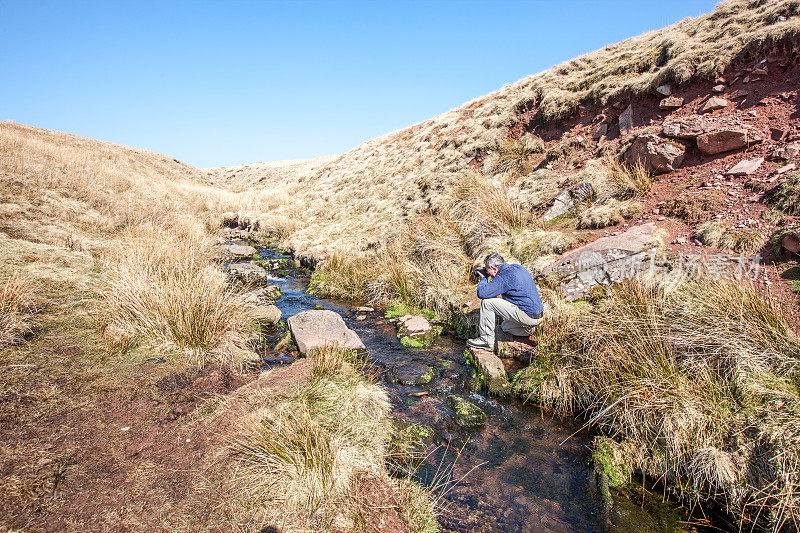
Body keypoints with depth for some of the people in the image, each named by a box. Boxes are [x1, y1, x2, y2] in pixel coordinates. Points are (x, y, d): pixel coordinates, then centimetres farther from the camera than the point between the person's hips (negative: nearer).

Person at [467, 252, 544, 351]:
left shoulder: (504, 276, -17)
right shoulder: (518, 267, 11)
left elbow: (481, 293, -21)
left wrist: (483, 279, -2)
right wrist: (491, 279, 16)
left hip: (528, 316, -10)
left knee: (487, 302, -9)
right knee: (504, 326, 32)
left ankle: (486, 340, -3)